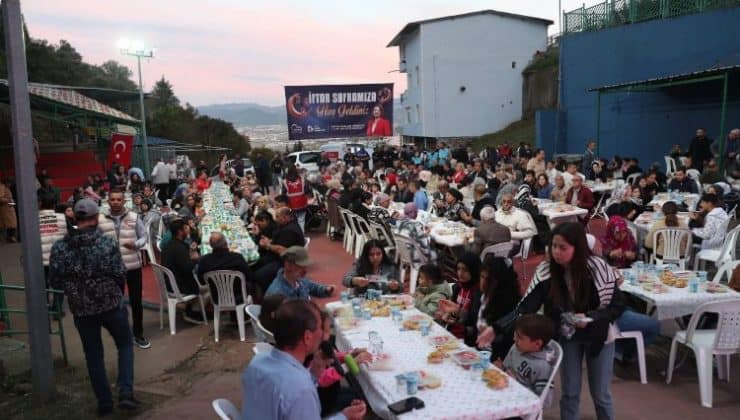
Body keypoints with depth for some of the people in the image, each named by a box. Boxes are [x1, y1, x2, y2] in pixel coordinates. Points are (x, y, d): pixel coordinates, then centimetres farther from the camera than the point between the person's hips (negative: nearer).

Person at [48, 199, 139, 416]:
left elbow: (54, 281, -3)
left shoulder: (59, 247, -6)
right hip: (111, 304, -2)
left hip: (81, 309, 2)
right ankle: (125, 392, 4)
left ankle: (104, 402, 23)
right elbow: (120, 274, -11)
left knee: (93, 354, 16)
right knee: (125, 344, 17)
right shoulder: (107, 242, -12)